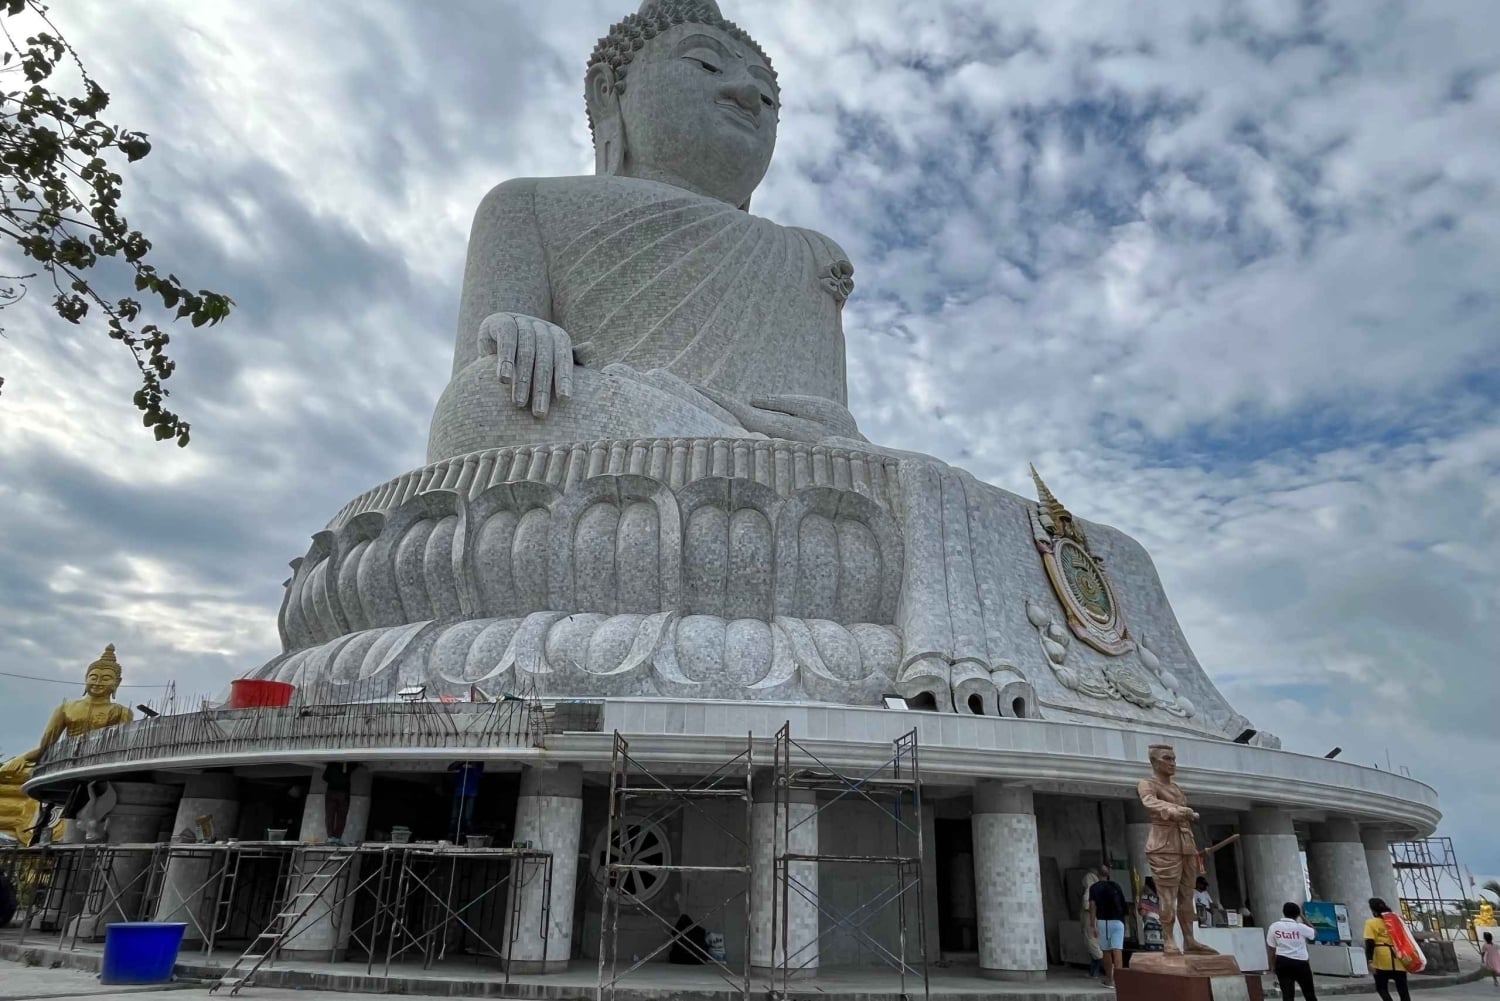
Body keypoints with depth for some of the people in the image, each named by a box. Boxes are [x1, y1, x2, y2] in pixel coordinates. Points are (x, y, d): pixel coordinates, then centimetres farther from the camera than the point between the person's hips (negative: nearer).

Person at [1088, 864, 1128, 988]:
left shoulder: (1094, 888, 1)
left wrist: (1093, 926, -7)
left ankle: (1109, 979, 22)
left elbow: (1092, 907, -7)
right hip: (1117, 921, 0)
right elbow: (1123, 904, 16)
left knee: (1106, 951, 12)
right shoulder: (1116, 886, 7)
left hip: (1102, 922, 0)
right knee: (1117, 950, -9)